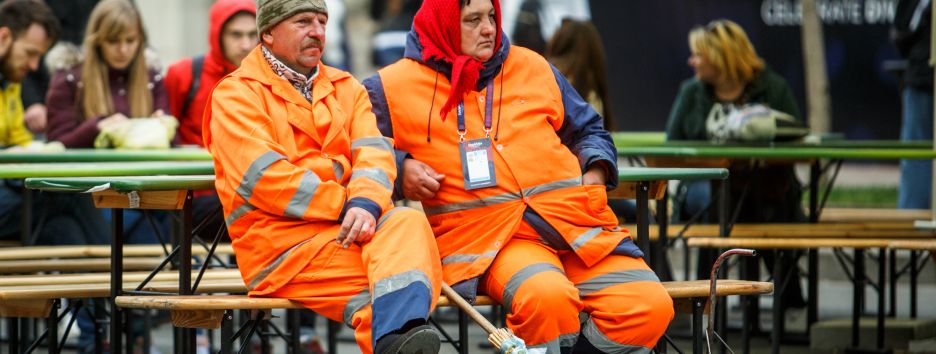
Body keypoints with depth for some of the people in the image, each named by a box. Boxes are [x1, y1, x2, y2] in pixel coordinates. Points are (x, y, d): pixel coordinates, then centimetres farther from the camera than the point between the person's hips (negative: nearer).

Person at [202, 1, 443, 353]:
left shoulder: (346, 88, 21)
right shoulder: (235, 96, 3)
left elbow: (374, 152, 4)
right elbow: (265, 177, -11)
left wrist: (366, 203, -19)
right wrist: (345, 205, -15)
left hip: (347, 230, 5)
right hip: (281, 250, -5)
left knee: (408, 222, -31)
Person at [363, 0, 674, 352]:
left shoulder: (533, 67, 20)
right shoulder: (394, 87, 9)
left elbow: (588, 130, 30)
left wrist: (595, 172, 10)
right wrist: (398, 169, -2)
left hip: (573, 219, 4)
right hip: (482, 238, -4)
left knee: (650, 305, -21)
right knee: (547, 297, -38)